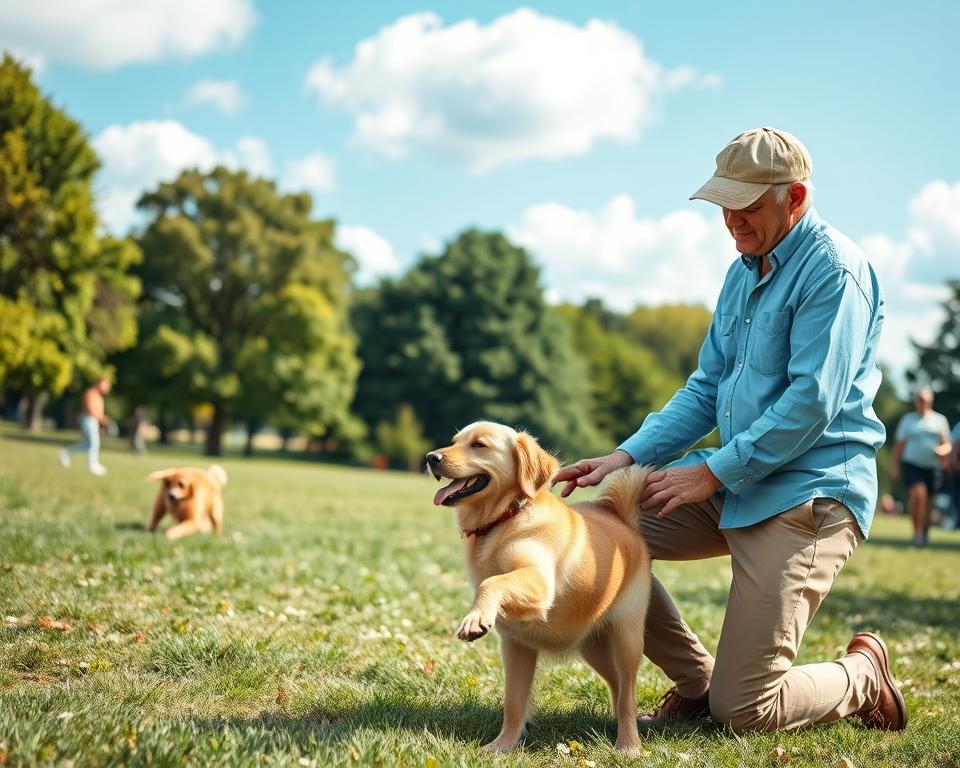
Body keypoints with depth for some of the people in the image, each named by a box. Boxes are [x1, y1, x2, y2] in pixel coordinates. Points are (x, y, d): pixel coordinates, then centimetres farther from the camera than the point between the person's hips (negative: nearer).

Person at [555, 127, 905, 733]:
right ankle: (696, 679, 11)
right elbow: (706, 389, 16)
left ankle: (863, 677, 20)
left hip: (807, 495, -9)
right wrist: (626, 456, 2)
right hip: (736, 484, 9)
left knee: (743, 711, -11)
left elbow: (812, 402, -20)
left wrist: (712, 472, -17)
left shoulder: (834, 268, -12)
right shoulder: (744, 271, 15)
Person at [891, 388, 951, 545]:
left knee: (928, 502, 4)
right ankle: (917, 531, -16)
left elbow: (947, 444, 12)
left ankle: (924, 534, 22)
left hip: (931, 467, 2)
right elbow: (899, 444, 10)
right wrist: (895, 465, 2)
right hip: (911, 464, -2)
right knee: (918, 493, -24)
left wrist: (942, 450, -11)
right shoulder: (907, 419, 9)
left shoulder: (940, 420, 11)